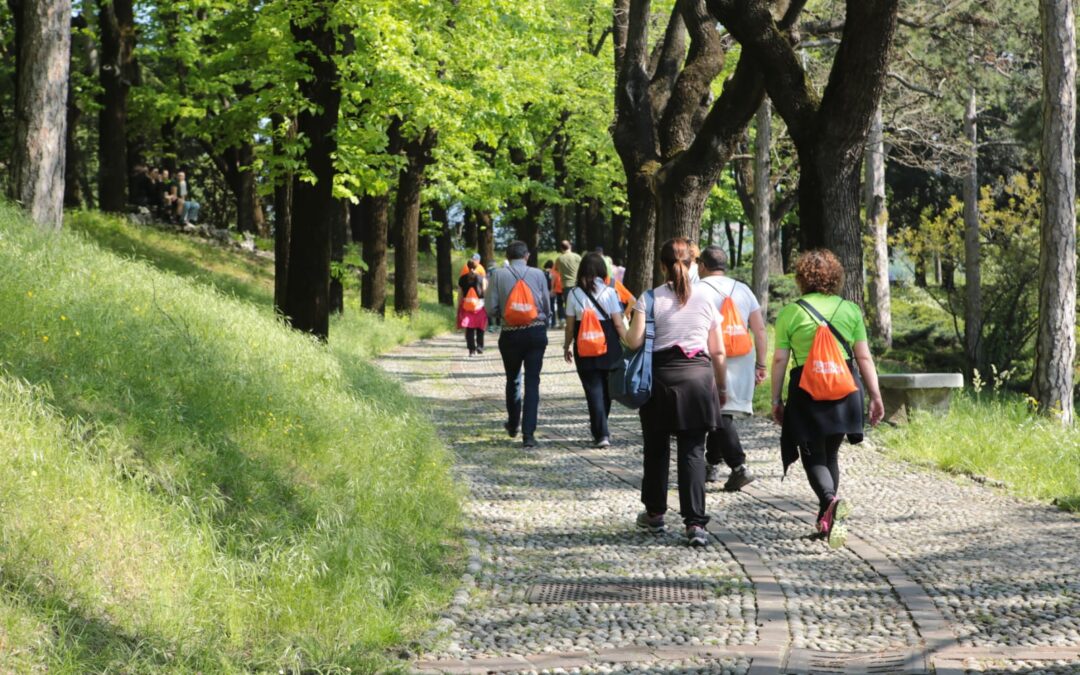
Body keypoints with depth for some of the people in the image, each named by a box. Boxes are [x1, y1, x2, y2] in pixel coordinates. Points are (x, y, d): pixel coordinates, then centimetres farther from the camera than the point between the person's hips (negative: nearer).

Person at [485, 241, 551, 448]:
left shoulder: (498, 275, -4)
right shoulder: (538, 275, -2)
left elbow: (491, 309, -6)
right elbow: (547, 306, 3)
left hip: (510, 335, 0)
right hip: (536, 332, 0)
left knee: (513, 380, 20)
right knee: (532, 382, 1)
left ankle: (513, 425, 36)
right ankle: (528, 433, -8)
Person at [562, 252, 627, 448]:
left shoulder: (575, 294, -2)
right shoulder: (609, 292, -4)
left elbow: (570, 325, 1)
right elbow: (618, 324, -6)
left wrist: (566, 346, 14)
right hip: (608, 345, 0)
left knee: (593, 389, 2)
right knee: (606, 389, 16)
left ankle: (601, 434, -6)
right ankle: (600, 429, 28)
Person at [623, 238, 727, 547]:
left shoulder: (651, 298, -4)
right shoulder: (706, 299, 4)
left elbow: (634, 341, -12)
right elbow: (718, 352, 6)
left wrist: (623, 330, 10)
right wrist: (721, 387, 17)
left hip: (662, 376, -1)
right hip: (698, 377, 1)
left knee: (657, 448, 15)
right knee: (693, 451, 0)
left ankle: (654, 513, 29)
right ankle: (695, 523, -9)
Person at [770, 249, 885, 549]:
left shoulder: (790, 312, -3)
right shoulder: (850, 310, 4)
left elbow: (779, 359, -3)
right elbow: (864, 358, 3)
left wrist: (776, 400, 4)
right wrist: (875, 397, 8)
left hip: (806, 391, -3)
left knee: (812, 455, 1)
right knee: (831, 452, 18)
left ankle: (830, 500, -27)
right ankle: (826, 519, 22)